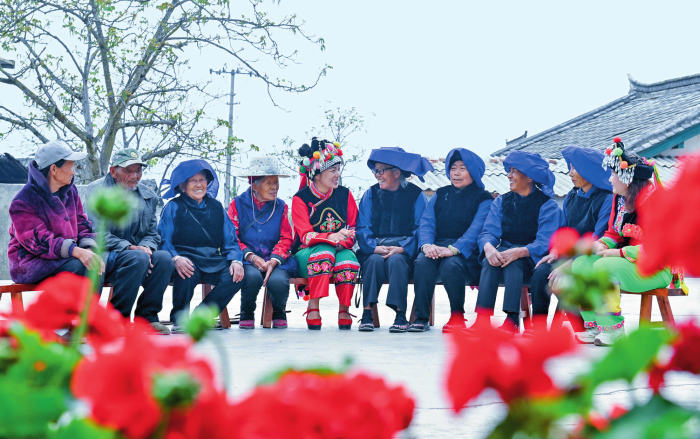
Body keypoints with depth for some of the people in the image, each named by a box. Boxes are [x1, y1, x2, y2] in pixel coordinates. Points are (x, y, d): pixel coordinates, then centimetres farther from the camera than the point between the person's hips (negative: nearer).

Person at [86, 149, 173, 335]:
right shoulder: (97, 191, -4)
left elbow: (153, 234, 16)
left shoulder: (148, 196, 14)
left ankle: (147, 316, -14)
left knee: (164, 258, -25)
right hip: (105, 257, -5)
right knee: (138, 258, -35)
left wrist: (146, 247, -9)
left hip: (137, 250, 5)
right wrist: (129, 248, -24)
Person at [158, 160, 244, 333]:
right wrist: (176, 258, -25)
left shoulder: (216, 208, 19)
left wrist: (236, 260, -8)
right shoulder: (173, 207, 8)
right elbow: (163, 240, -3)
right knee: (187, 273, -38)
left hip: (213, 261, 4)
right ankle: (179, 319, -17)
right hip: (186, 258, -4)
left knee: (236, 276, -25)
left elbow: (230, 241, 15)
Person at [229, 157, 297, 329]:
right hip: (246, 260, -1)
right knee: (253, 276, -36)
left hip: (275, 259, 1)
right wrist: (251, 257, -16)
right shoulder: (238, 204, 5)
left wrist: (273, 261, -14)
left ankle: (279, 312, 4)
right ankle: (247, 314, -4)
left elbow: (286, 239, 5)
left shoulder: (281, 207, 12)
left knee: (278, 280, -32)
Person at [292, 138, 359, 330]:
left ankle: (344, 311, -17)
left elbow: (354, 228, 7)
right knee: (324, 251, -37)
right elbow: (305, 236, -14)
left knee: (347, 259, -33)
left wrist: (342, 241, -16)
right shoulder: (301, 198, -4)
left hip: (341, 249, 2)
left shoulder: (344, 194, 8)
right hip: (308, 255, -2)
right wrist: (331, 237, -33)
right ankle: (313, 308, -32)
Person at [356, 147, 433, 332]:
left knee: (396, 260, -34)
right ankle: (367, 313, -32)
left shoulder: (416, 195, 6)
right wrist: (374, 247, -16)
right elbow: (362, 227, 5)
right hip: (376, 248, 2)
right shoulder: (371, 195, 15)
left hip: (404, 252, -2)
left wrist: (402, 248, -20)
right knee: (374, 260, -32)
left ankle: (401, 316, -35)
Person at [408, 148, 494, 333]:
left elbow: (476, 229, -9)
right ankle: (421, 318, -26)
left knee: (450, 265, -36)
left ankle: (457, 316, -14)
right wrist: (427, 244, -15)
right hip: (437, 246, 3)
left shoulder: (483, 199, 7)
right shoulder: (440, 195, 21)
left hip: (466, 253, -3)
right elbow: (426, 221, 8)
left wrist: (453, 249, -26)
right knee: (423, 262, -31)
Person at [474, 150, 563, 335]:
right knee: (490, 260, -30)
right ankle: (482, 318, -42)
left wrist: (519, 252, -33)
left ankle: (512, 320, -44)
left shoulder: (547, 205, -2)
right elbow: (488, 232, 1)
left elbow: (544, 242, -15)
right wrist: (488, 247, -24)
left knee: (513, 262, -36)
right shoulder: (501, 201, 14)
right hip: (504, 249, 3)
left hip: (530, 259, -3)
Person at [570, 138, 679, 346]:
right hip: (629, 263, 9)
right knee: (581, 264, -5)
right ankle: (594, 326, -6)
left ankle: (613, 329, -21)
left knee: (604, 267, -31)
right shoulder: (620, 199, 8)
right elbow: (613, 232, 19)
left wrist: (619, 252, -22)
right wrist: (602, 244, -6)